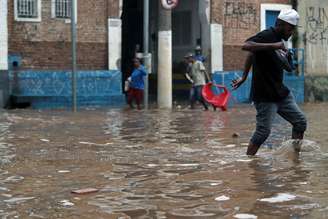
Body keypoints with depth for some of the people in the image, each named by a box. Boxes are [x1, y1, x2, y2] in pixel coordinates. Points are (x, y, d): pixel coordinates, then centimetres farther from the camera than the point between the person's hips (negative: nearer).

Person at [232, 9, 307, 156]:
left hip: (281, 92, 10)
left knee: (300, 121, 9)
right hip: (264, 95, -9)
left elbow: (252, 54, 21)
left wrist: (244, 77, 23)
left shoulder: (277, 39, 12)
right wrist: (273, 46, -37)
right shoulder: (266, 36, -15)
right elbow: (246, 46, -34)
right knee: (263, 131, -9)